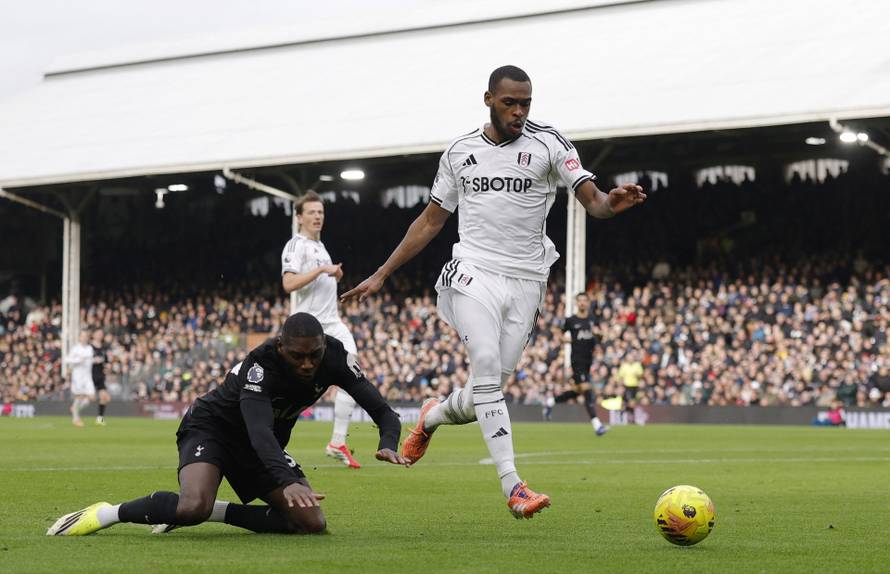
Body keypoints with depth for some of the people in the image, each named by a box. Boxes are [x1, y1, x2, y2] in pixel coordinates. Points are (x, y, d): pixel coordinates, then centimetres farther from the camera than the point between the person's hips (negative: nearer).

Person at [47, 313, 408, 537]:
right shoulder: (259, 366, -34)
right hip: (211, 427, -7)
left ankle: (213, 512, 2)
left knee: (312, 523, -10)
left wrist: (388, 444, -39)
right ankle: (107, 514, -13)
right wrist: (287, 482, -64)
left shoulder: (334, 357, -18)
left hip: (262, 449, 7)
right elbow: (259, 431, -48)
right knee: (194, 506, -37)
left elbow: (381, 410, -16)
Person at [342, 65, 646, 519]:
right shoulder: (459, 152, 9)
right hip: (474, 273, 0)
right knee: (487, 372, -21)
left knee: (488, 392, 2)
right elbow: (431, 221, 17)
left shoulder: (548, 144, 1)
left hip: (526, 281, 0)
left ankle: (432, 418, 36)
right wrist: (381, 275, 15)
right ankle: (512, 487, -23)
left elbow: (591, 199, -9)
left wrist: (611, 203, -34)